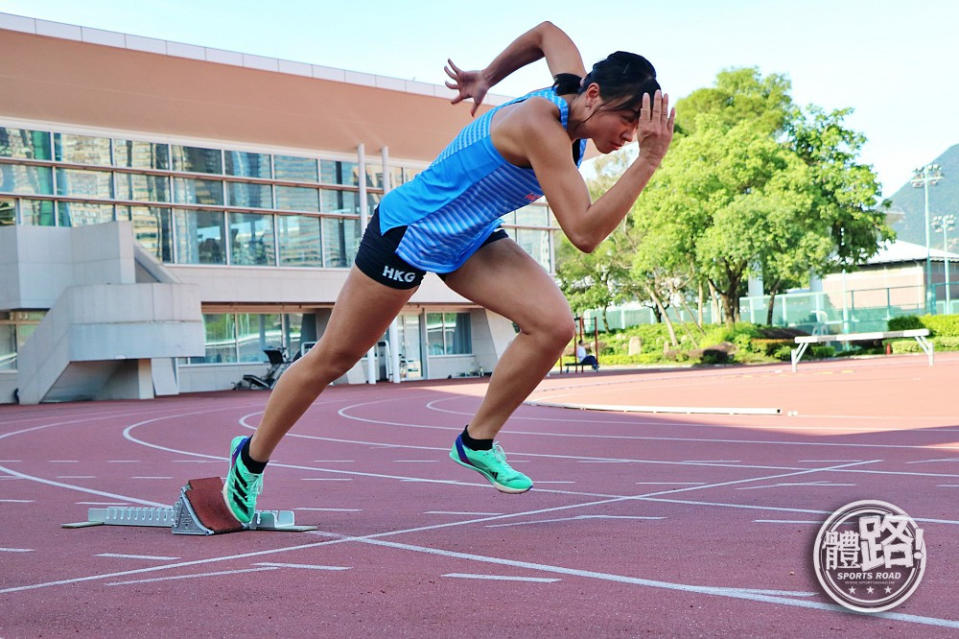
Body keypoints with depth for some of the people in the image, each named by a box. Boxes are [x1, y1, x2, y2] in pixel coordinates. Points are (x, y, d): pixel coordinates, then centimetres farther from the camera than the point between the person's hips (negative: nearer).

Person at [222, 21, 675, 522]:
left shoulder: (576, 89, -9)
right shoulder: (540, 125, -35)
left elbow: (548, 32, 13)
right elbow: (584, 233, -40)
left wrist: (488, 78, 19)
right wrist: (648, 161, -44)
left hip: (469, 238, 8)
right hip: (407, 232, -8)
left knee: (554, 325, -15)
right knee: (332, 359, 7)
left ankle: (477, 442, 3)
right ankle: (251, 458, 29)